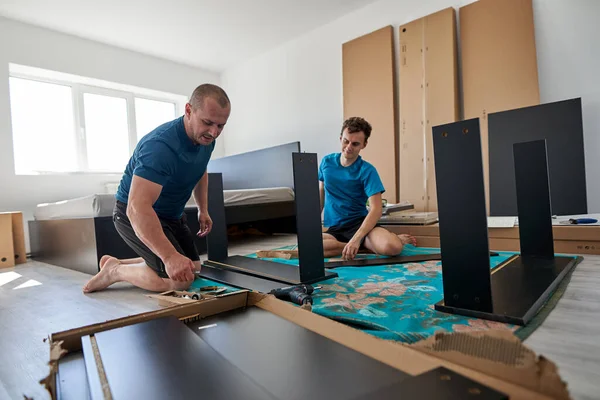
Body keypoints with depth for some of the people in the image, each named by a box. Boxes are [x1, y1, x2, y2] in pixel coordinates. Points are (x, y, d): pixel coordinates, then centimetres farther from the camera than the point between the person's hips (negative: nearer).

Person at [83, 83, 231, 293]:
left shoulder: (206, 138, -7)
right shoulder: (161, 146, -34)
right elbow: (138, 208, -43)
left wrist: (203, 210, 10)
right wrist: (170, 256, -51)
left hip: (171, 214, 8)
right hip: (135, 214, -8)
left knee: (193, 269, 15)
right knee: (180, 280, -19)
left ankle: (115, 262, 24)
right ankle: (114, 270, 5)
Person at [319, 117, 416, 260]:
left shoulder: (367, 170, -10)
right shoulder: (327, 162, 3)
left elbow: (376, 209, -19)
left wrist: (356, 239, -33)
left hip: (360, 223, -4)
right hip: (334, 229, 5)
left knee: (392, 247, -36)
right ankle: (363, 246, -15)